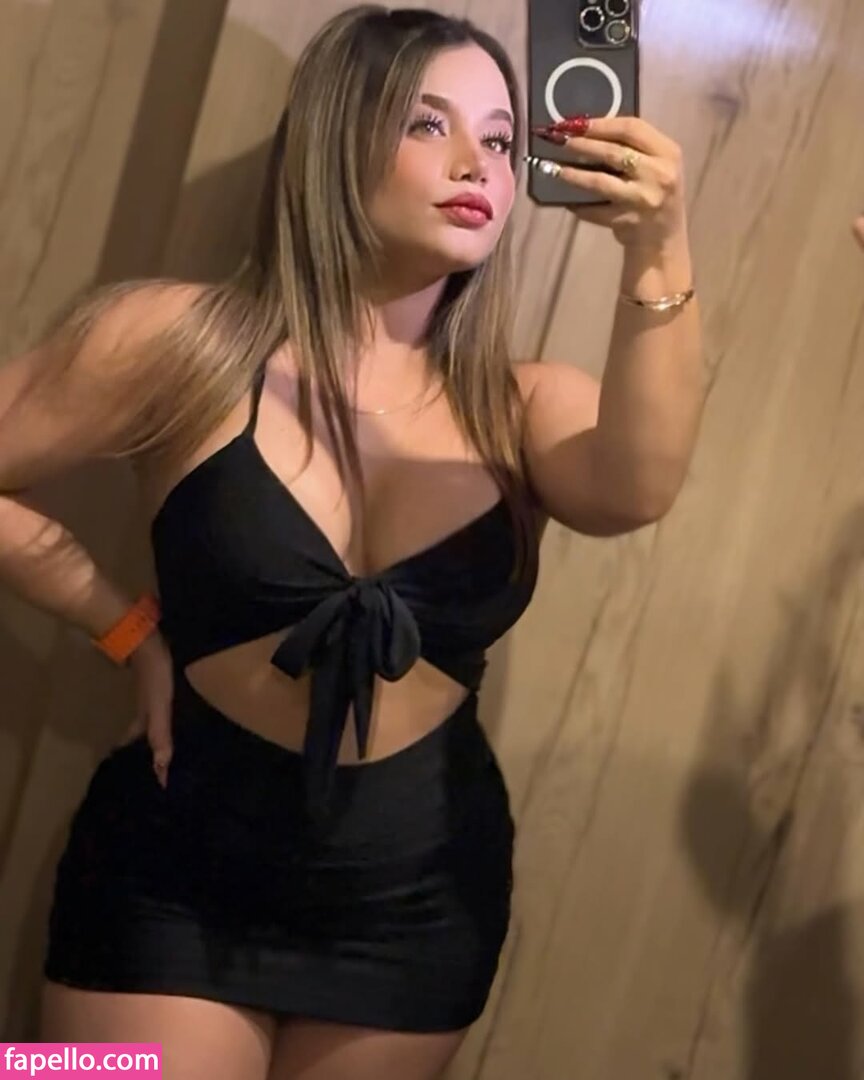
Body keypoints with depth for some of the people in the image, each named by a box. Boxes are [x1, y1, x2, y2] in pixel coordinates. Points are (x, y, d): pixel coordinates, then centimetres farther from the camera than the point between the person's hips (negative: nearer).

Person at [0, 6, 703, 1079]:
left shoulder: (527, 408, -3)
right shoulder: (181, 340, -10)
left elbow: (633, 492, -24)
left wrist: (657, 259, -36)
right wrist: (131, 629, -3)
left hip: (419, 899, 3)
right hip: (178, 876, -2)